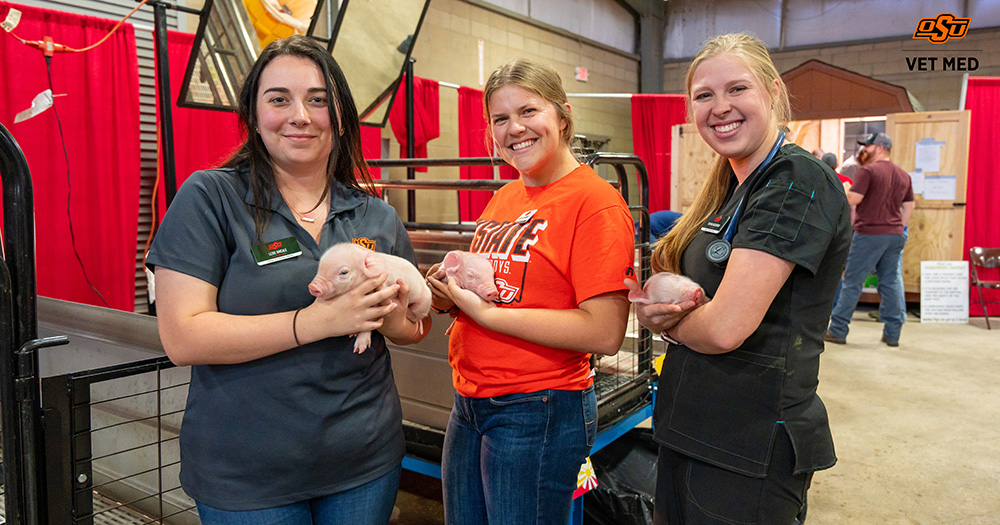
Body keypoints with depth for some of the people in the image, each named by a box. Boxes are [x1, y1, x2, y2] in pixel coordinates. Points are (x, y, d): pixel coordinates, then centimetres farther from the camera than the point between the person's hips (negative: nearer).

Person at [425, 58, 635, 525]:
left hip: (537, 413, -7)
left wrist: (487, 311, -19)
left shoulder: (594, 201, -14)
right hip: (468, 404, 7)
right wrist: (453, 294, -3)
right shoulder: (505, 197, 8)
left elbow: (605, 334, -21)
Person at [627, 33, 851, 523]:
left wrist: (665, 317, -5)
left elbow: (725, 327, -25)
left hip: (752, 452, -8)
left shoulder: (798, 180, -17)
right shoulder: (729, 187, 10)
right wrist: (660, 310, -10)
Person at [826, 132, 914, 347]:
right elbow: (909, 207, 17)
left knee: (852, 282, -2)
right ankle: (892, 333, 12)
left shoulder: (868, 170, -9)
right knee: (890, 283, 10)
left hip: (869, 233, -7)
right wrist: (899, 229, 21)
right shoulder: (904, 175, 15)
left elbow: (853, 199, -17)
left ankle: (837, 330, 2)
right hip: (895, 235, 7)